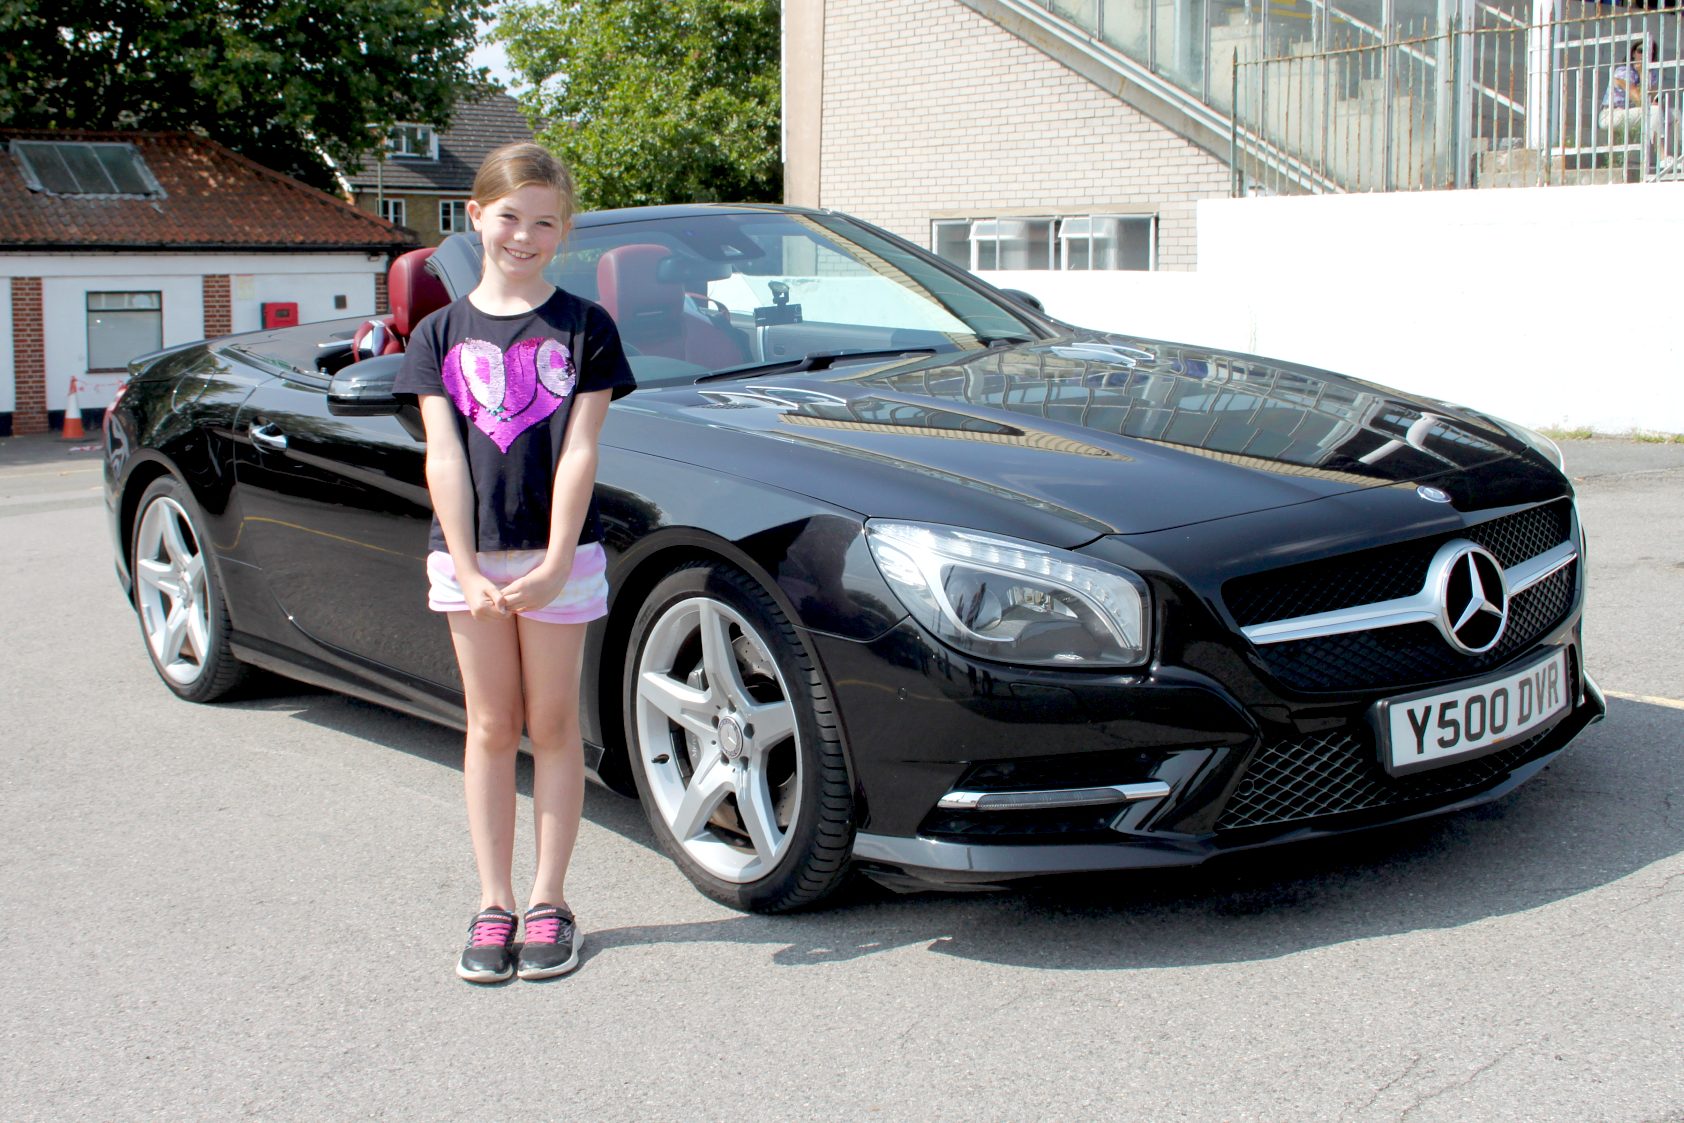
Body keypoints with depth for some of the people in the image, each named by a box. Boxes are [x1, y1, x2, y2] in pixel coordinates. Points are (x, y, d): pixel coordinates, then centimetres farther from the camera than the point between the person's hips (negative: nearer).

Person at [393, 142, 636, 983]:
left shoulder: (584, 329, 1)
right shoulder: (441, 334, 6)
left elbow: (577, 454, -6)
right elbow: (444, 458, -1)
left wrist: (554, 566, -15)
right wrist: (468, 570, -11)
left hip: (558, 557, -1)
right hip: (470, 556, 2)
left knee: (552, 726, 6)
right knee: (492, 729, 7)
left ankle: (548, 902, 14)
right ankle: (493, 905, 15)